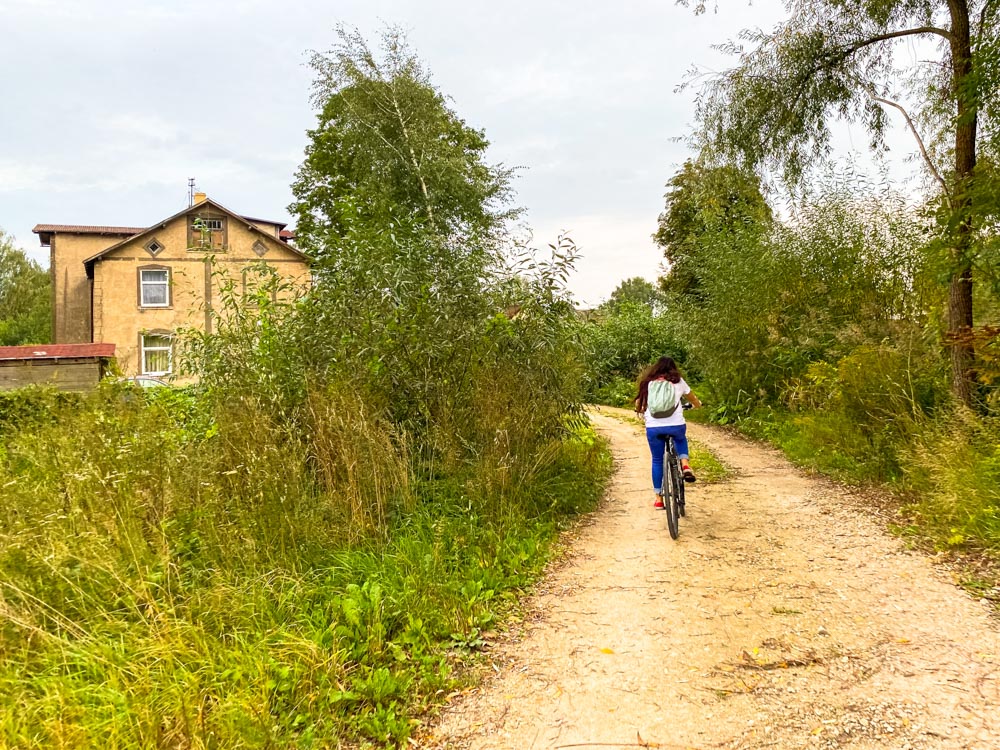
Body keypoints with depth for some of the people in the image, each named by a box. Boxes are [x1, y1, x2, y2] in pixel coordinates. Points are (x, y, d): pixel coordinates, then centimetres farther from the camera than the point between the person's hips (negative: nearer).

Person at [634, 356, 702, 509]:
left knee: (657, 460, 17)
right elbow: (695, 402, 24)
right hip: (676, 425, 0)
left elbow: (638, 405, 15)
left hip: (653, 427, 0)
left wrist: (641, 411, 39)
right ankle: (685, 465, 9)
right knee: (681, 439, 35)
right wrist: (697, 404, 48)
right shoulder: (677, 381, 11)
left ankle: (658, 499, 20)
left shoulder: (648, 382, 11)